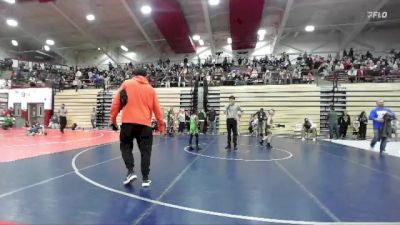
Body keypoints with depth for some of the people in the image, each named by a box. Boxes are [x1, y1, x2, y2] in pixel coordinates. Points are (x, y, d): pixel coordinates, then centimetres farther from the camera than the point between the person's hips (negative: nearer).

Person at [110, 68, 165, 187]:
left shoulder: (126, 84, 8)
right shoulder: (150, 89, 12)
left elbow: (116, 103, 3)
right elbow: (157, 109, 11)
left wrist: (113, 119, 11)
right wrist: (161, 125, 21)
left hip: (128, 122, -1)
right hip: (145, 124, 1)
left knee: (125, 147, 16)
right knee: (145, 151, 8)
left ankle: (130, 172, 2)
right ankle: (145, 179, 10)